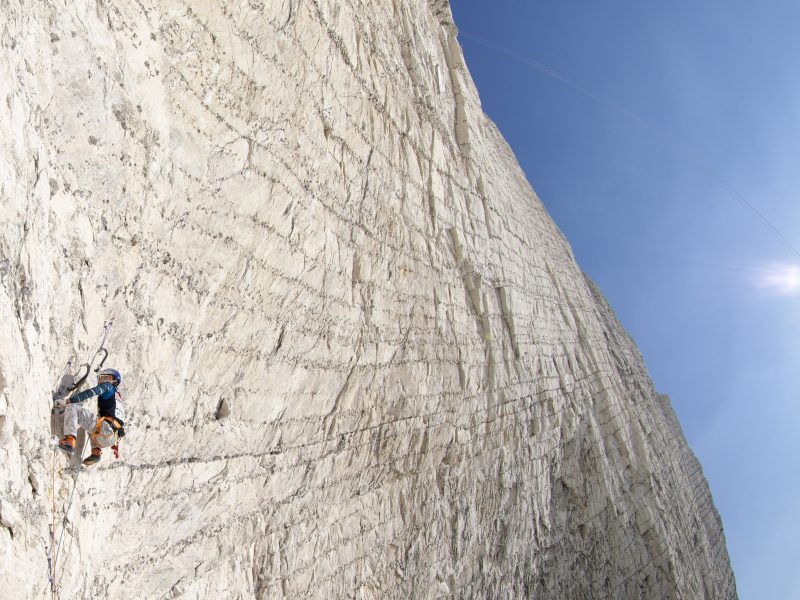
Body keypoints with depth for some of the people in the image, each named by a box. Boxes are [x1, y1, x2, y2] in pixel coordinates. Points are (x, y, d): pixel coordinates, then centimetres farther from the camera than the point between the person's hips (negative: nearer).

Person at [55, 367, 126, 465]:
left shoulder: (108, 386, 12)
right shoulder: (117, 397, 35)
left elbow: (89, 393, -5)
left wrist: (67, 401, -7)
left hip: (105, 428, -9)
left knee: (71, 408, -7)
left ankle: (69, 440, -27)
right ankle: (96, 451, 13)